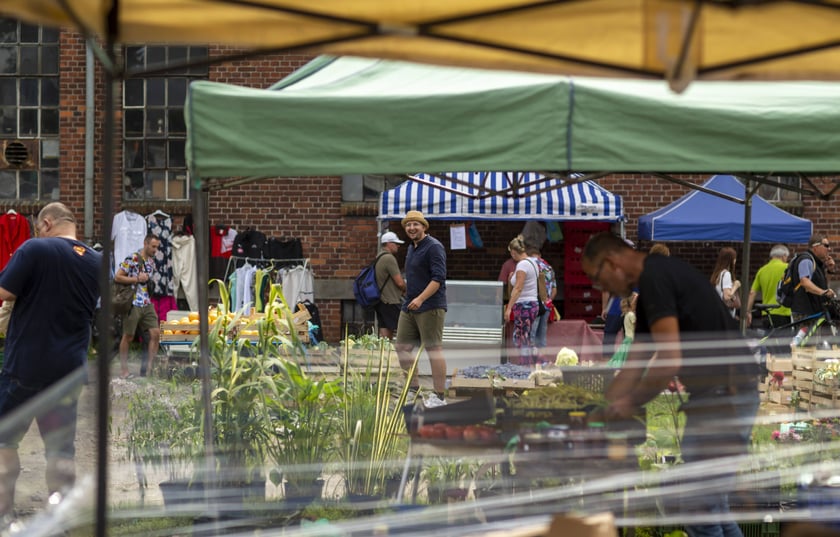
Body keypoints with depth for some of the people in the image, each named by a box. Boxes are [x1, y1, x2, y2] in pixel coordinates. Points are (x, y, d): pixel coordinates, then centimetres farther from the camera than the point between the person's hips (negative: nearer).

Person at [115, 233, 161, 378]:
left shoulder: (151, 261, 13)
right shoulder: (132, 259, -11)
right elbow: (117, 277, -13)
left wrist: (149, 281, 6)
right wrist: (137, 279, -14)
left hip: (147, 303, 7)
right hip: (133, 304, -7)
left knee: (155, 333, -2)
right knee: (128, 337, 2)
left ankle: (149, 366, 4)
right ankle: (124, 370, 11)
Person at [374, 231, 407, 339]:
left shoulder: (379, 258, 17)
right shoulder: (389, 258, -15)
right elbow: (400, 283, -16)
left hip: (381, 301, 10)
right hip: (391, 302, -10)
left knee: (385, 334, 7)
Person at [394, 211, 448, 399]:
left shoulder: (434, 247, -11)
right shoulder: (412, 248, 18)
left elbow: (438, 278, -19)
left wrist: (421, 298, -27)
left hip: (430, 307, -10)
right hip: (409, 306, 10)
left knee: (434, 350, -7)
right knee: (402, 347, 9)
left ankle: (439, 396, -4)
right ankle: (413, 389, 18)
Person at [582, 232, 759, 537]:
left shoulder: (655, 277, -13)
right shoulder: (652, 282, 18)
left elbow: (670, 360, -20)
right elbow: (634, 364, 22)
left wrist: (631, 403, -6)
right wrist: (600, 412, 22)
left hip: (725, 395, -10)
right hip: (724, 395, 10)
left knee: (698, 509, -6)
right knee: (710, 507, 15)